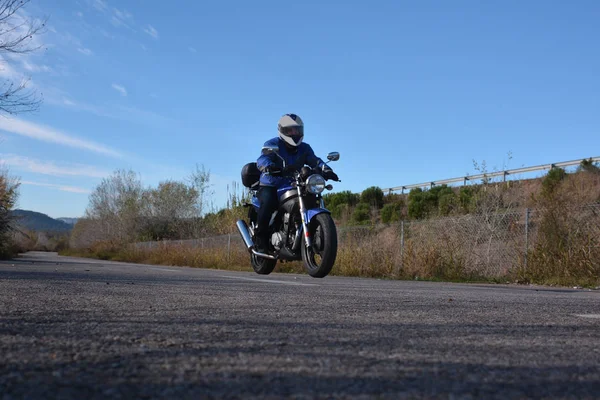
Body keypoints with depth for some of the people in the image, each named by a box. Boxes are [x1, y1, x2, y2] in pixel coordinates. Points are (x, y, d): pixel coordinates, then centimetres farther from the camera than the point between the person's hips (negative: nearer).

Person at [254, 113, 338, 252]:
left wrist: (326, 169, -29)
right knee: (268, 202, -35)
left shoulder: (305, 148, 11)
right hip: (270, 187, -5)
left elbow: (314, 160, -5)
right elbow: (262, 159, -24)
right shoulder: (272, 144, -6)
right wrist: (271, 167, -48)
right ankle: (260, 237, -24)